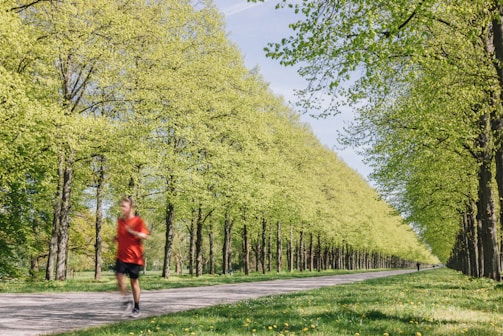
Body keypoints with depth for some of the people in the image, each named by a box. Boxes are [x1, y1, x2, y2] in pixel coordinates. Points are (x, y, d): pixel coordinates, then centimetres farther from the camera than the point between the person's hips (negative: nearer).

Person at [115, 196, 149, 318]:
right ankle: (126, 301, 6)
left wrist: (132, 232, -27)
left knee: (134, 281, 3)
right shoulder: (120, 221, 11)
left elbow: (145, 235, -13)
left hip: (134, 257, -4)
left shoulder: (138, 221, -5)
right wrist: (117, 238, 5)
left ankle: (136, 307, 17)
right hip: (121, 256, 4)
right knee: (119, 276, -15)